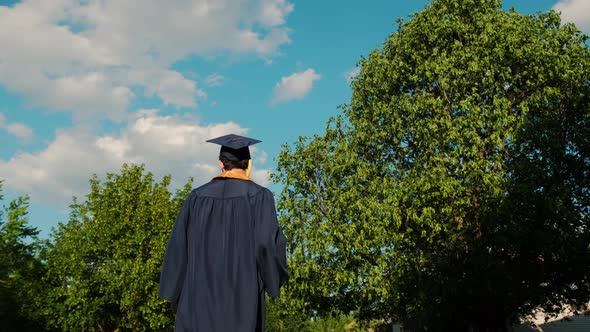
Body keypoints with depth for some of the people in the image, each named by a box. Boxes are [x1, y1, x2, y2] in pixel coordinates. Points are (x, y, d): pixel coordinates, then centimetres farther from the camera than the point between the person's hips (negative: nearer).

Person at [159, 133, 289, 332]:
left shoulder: (197, 196, 7)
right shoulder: (260, 196, -2)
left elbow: (178, 245, 4)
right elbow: (267, 243, -12)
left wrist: (176, 292, 13)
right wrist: (275, 279, 7)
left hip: (199, 294, 3)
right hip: (242, 295, -3)